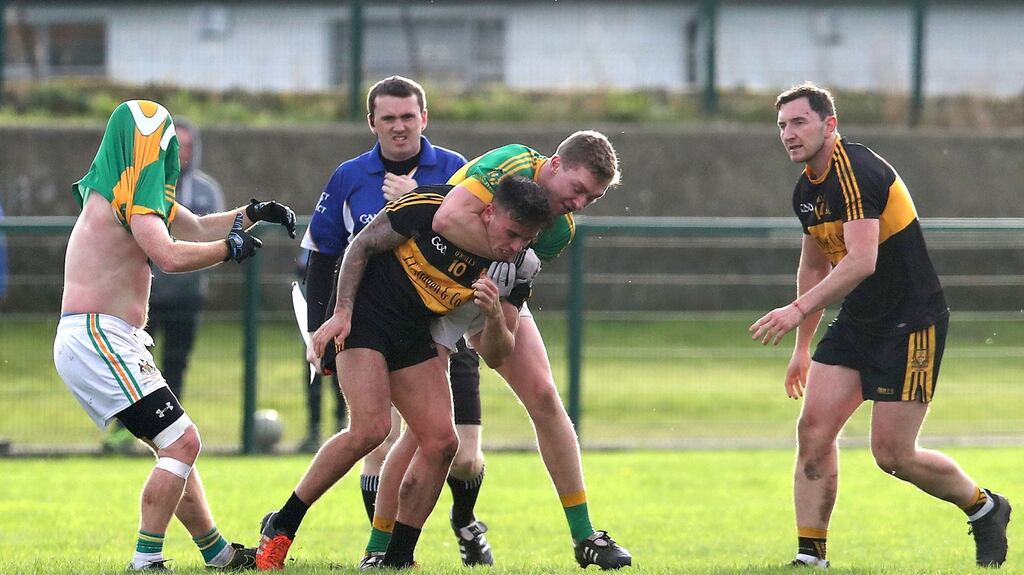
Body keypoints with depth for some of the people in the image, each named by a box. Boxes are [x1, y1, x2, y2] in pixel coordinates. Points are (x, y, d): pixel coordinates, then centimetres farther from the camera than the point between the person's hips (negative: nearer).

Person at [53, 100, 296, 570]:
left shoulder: (130, 192, 18)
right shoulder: (132, 193, -14)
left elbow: (195, 229, 30)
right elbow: (169, 256, -28)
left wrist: (252, 214, 20)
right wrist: (229, 248, -13)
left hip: (85, 342, 11)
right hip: (98, 338, -11)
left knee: (175, 444, 17)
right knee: (181, 441, -13)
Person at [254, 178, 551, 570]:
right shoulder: (430, 210, -19)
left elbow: (495, 354, -3)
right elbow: (362, 245, -8)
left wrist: (495, 316, -24)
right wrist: (342, 312, -14)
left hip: (413, 338, 6)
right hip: (364, 316, -6)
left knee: (441, 442, -5)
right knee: (371, 428, -22)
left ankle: (397, 558, 6)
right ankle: (281, 527, -10)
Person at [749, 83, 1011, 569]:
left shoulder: (856, 172, -21)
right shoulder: (807, 190, 9)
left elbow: (861, 261, -31)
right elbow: (815, 264, 24)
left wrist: (800, 309, -34)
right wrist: (802, 345, 25)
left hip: (911, 325, -9)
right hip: (856, 324, 9)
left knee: (892, 454, -6)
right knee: (814, 430, -5)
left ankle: (984, 508, 18)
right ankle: (810, 555, -1)